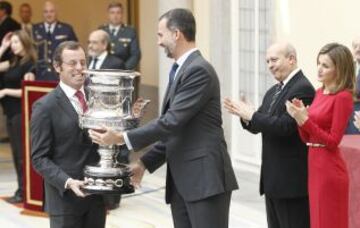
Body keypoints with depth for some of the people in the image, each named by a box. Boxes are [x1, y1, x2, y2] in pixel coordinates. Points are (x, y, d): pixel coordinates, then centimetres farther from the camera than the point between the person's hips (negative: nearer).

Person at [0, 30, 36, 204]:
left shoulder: (29, 64, -11)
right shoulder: (14, 62, 12)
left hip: (21, 113, -8)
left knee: (22, 152, -4)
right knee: (16, 153, 10)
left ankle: (24, 191, 0)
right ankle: (21, 189, 14)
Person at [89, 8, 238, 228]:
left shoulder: (199, 70, -13)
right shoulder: (181, 71, 18)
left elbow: (172, 121, -19)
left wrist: (122, 137, -15)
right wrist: (145, 163, 15)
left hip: (205, 178, -9)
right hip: (181, 180, 9)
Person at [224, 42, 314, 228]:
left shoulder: (303, 89, -14)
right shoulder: (273, 92, 16)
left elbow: (285, 126, -23)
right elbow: (258, 126, 13)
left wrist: (252, 115, -17)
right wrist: (244, 115, -8)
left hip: (292, 179, -9)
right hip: (273, 178, 9)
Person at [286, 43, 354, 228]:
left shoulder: (343, 97, -12)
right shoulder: (319, 93, 12)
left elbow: (333, 141, -15)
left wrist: (305, 120, -20)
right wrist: (299, 117, -4)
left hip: (330, 171, -8)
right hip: (314, 167, 8)